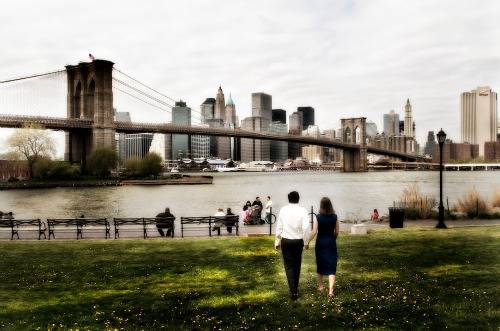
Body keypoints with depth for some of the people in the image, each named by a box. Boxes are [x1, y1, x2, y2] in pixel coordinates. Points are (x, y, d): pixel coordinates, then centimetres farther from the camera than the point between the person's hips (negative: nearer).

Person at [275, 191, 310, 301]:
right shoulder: (302, 210, -8)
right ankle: (295, 288, 30)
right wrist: (306, 242, 0)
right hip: (298, 241, 1)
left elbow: (279, 227, -1)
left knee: (289, 266, 3)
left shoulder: (283, 210, -4)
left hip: (286, 241, 0)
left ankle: (293, 292, -7)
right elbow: (306, 228, -12)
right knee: (297, 265, 17)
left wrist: (277, 241, 9)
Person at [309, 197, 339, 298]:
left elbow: (314, 232, -13)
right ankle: (330, 290, -13)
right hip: (331, 243, 1)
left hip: (320, 243, -1)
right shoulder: (334, 217, -3)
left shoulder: (318, 217, -10)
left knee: (320, 265, 17)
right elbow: (337, 232, 3)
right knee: (331, 266, 1)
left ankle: (320, 286, 31)